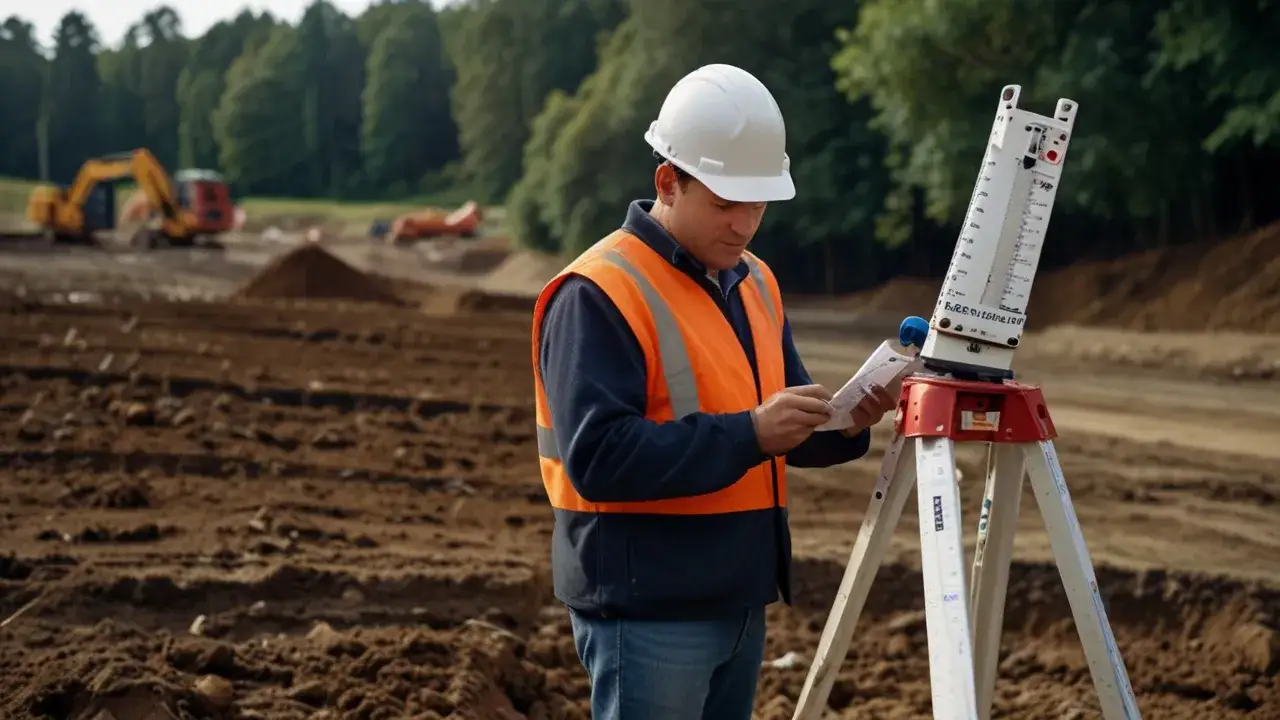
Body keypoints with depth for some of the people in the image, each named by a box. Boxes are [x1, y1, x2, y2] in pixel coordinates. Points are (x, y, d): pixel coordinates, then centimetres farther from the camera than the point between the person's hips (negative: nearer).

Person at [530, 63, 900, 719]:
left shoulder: (754, 282, 12)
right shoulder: (596, 294, -14)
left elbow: (785, 436, 18)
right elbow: (598, 456, -23)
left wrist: (845, 423, -5)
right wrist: (748, 433, -28)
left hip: (738, 600, 8)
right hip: (646, 608, -8)